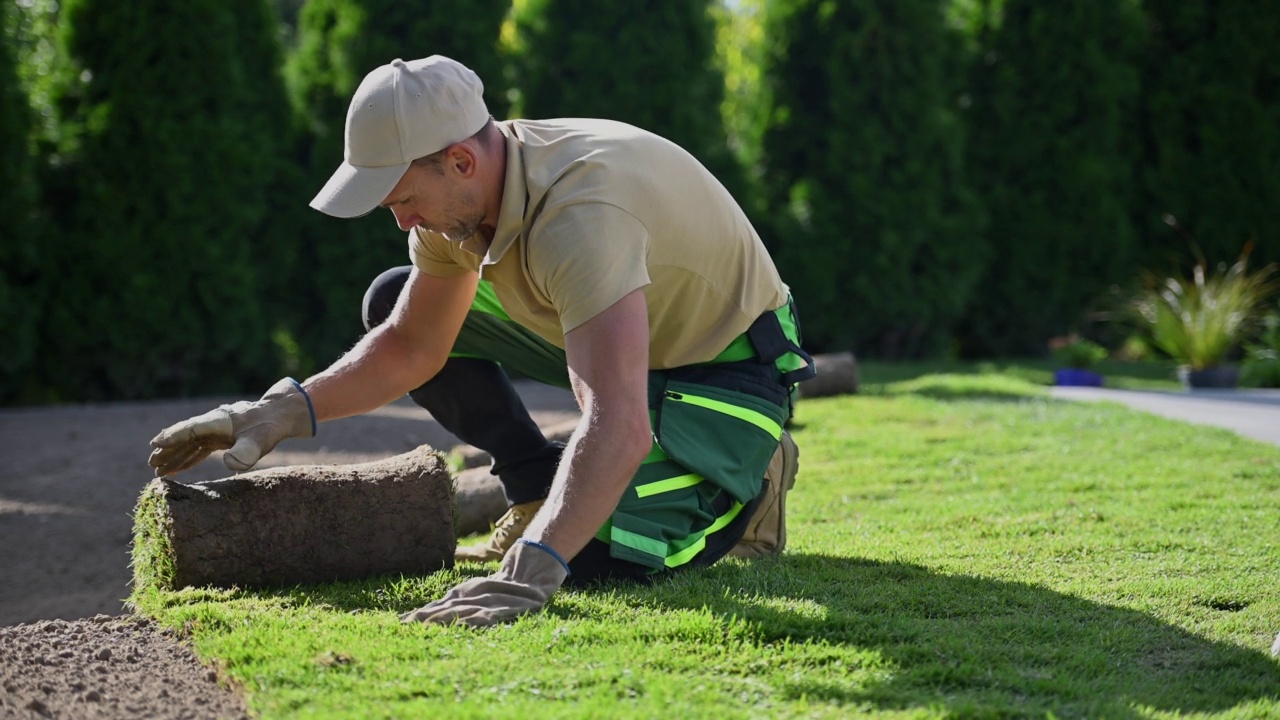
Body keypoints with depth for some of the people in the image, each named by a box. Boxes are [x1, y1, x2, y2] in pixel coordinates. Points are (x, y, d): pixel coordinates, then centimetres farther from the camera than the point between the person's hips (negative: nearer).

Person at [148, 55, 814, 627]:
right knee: (392, 303, 2)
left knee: (599, 555, -32)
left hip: (728, 368, -8)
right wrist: (286, 410, -12)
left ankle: (742, 479, -1)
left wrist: (528, 575, -57)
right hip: (631, 337, 8)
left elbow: (618, 426, -48)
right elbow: (411, 349, 3)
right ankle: (539, 491, 9)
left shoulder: (577, 212, -39)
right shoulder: (457, 193, -11)